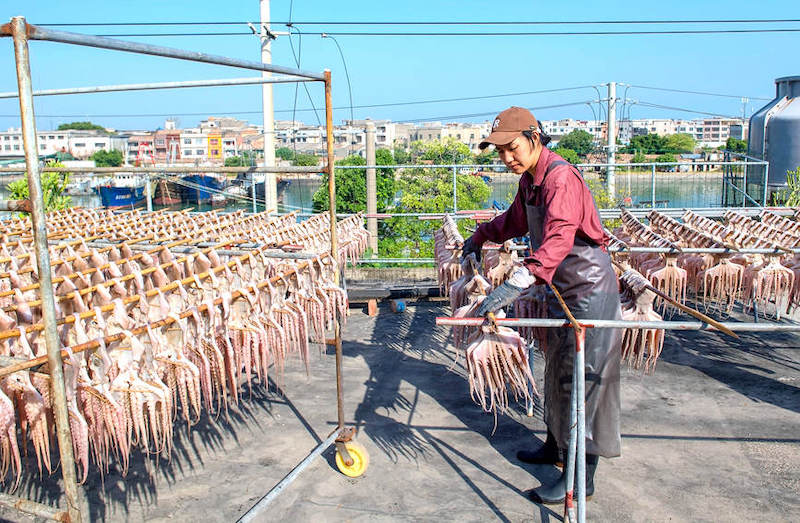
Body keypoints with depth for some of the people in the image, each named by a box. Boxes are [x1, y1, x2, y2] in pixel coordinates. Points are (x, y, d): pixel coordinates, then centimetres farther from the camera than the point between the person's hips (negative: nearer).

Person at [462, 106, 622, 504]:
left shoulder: (560, 176, -22)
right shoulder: (529, 179, 9)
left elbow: (559, 237, -38)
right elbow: (517, 220, 30)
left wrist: (518, 283, -50)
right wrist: (482, 235, 39)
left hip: (588, 288, -9)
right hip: (561, 288, 10)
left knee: (582, 380, -3)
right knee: (558, 371, 19)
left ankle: (582, 476, 7)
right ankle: (556, 445, 36)